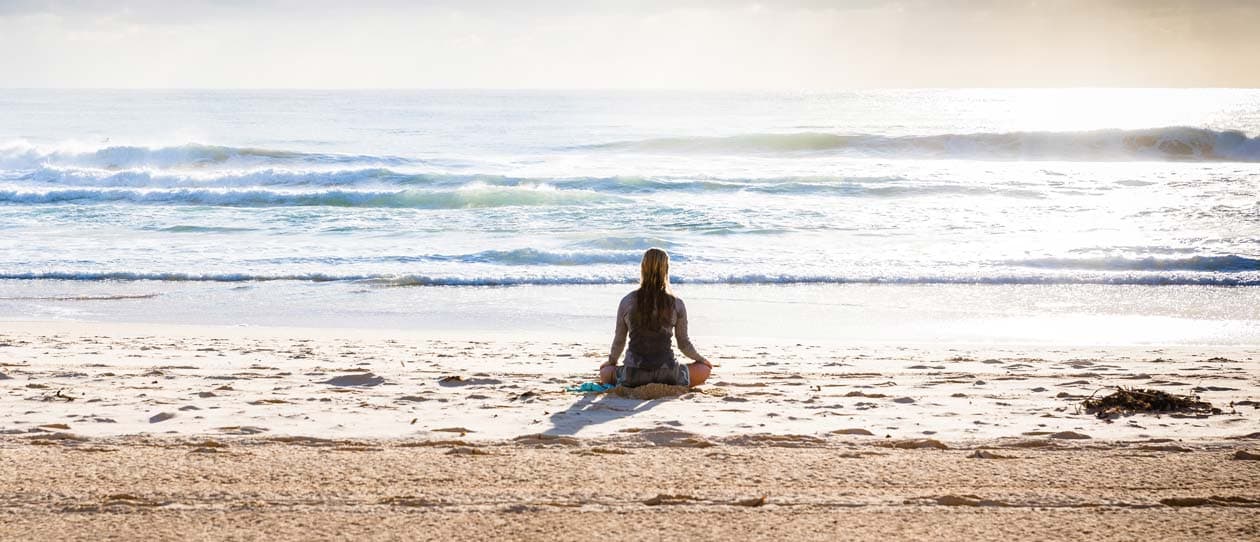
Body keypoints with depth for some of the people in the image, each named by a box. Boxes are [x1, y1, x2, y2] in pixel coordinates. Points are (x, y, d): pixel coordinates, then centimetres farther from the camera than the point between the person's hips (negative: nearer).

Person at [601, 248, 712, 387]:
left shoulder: (627, 302, -1)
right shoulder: (676, 304, -3)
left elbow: (619, 341, 9)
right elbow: (684, 343, 8)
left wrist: (611, 361, 30)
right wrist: (700, 359, 29)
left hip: (633, 375, 1)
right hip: (666, 374, -1)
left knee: (605, 372, 31)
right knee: (704, 369, 22)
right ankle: (667, 386, 0)